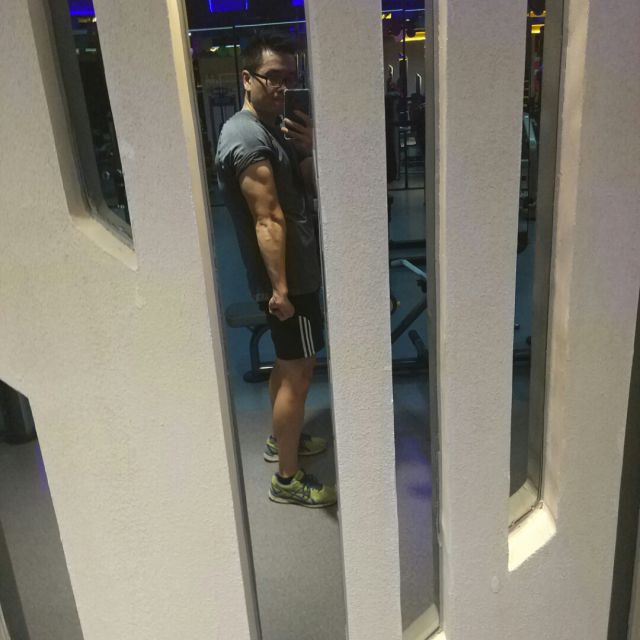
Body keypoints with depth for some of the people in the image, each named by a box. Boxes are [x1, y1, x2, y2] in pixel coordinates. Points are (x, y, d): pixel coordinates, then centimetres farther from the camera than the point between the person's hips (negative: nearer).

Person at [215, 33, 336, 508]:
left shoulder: (276, 128, 13)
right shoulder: (249, 138, -19)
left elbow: (314, 186, 12)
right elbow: (268, 222, -24)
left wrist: (313, 149, -6)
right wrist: (280, 289, -25)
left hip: (294, 271, 10)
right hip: (288, 277, -10)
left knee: (288, 365, 21)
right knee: (298, 374, -2)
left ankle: (282, 439, 40)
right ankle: (287, 479, 10)